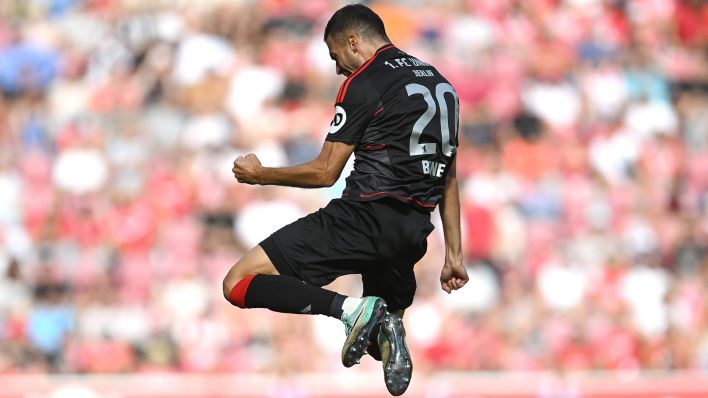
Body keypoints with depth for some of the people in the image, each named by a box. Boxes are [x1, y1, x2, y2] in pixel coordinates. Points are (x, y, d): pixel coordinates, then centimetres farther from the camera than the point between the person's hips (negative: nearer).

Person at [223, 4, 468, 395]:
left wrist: (260, 174, 13)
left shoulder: (363, 83, -4)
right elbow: (448, 179, 22)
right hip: (414, 231, 8)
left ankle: (350, 308, -24)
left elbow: (325, 172, -2)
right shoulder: (441, 85, 19)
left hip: (364, 216, -8)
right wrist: (453, 254, 26)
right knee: (383, 331, 29)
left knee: (238, 284, -8)